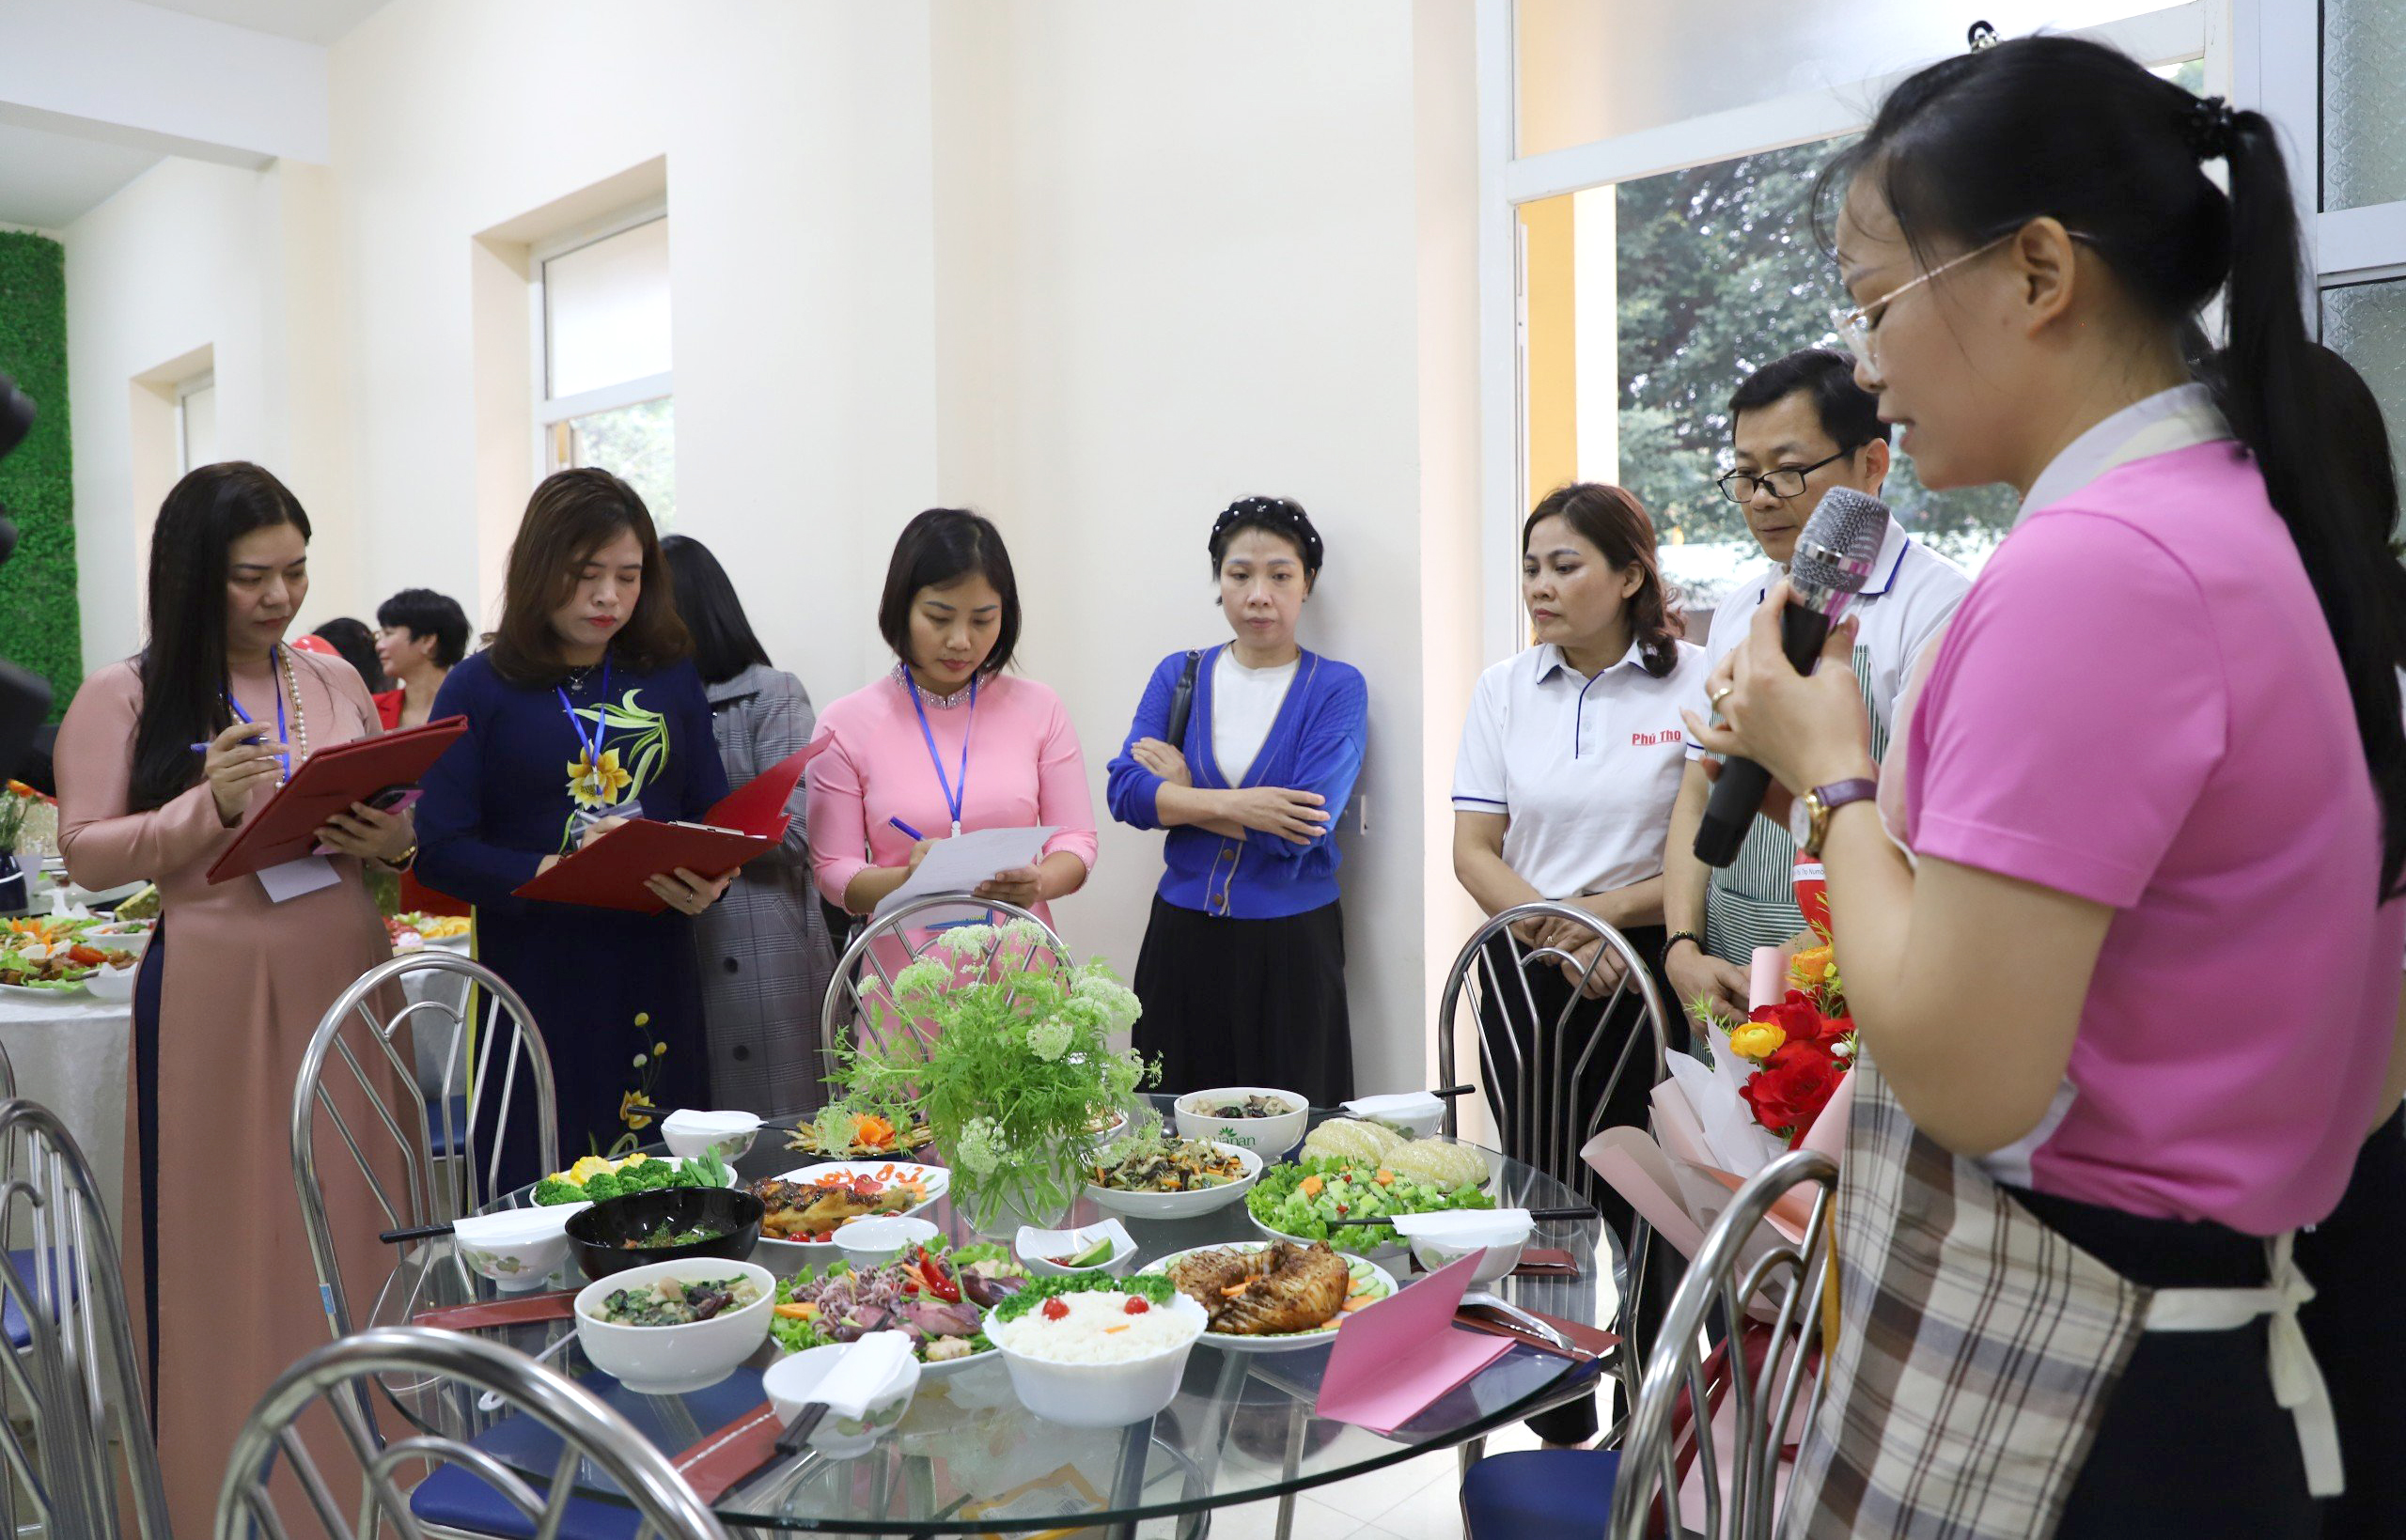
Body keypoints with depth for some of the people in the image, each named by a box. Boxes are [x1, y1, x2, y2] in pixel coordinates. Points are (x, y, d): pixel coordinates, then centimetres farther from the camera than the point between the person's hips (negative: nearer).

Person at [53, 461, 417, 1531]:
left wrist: (391, 838, -5)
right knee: (228, 1252, 4)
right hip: (212, 993, -3)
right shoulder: (124, 696, 1)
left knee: (354, 1240, 7)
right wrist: (211, 807, -17)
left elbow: (401, 824, 17)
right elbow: (86, 852, -2)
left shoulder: (337, 683, 11)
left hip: (346, 980, 3)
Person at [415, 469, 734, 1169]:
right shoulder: (479, 689, 1)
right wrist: (540, 877, -22)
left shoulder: (670, 679, 9)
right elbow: (441, 846, -5)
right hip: (536, 984, -2)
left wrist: (706, 881, -12)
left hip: (654, 977, 3)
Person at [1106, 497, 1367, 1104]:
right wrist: (1233, 806, -18)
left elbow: (1300, 832, -15)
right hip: (1182, 939, 3)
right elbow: (1125, 791, -6)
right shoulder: (1179, 675, 7)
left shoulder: (1337, 688, -4)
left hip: (1291, 942, -3)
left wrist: (1183, 796, -8)